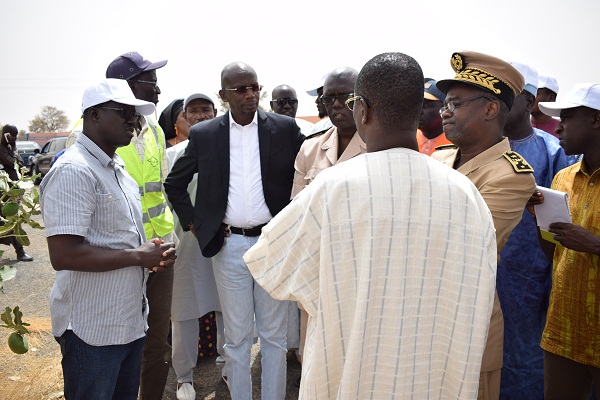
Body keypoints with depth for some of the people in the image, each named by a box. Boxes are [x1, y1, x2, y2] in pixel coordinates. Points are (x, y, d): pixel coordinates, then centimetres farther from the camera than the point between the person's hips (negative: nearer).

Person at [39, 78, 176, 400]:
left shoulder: (117, 167, 13)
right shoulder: (73, 170, -18)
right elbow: (63, 256, -26)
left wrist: (153, 256, 1)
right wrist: (138, 256, -18)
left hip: (130, 321, 9)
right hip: (93, 329, -9)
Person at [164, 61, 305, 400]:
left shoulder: (285, 128, -1)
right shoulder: (203, 135, 2)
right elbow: (174, 183, 13)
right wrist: (192, 223, 5)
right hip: (228, 245, 1)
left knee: (274, 335, 10)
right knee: (237, 336, 10)